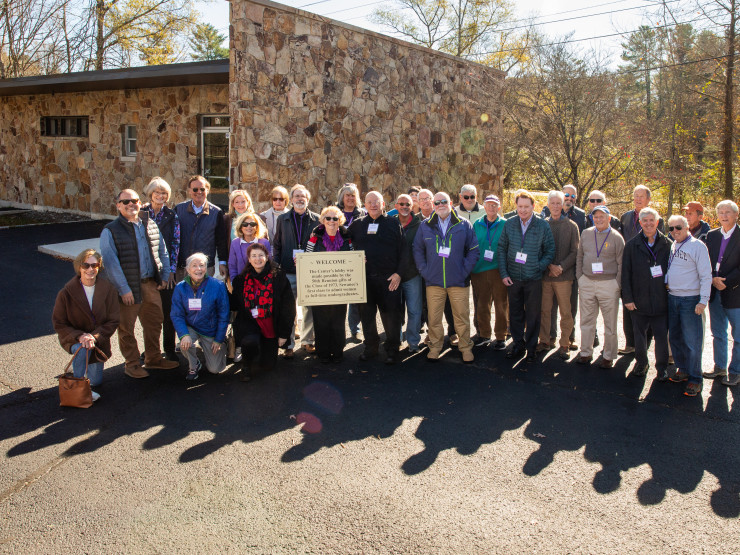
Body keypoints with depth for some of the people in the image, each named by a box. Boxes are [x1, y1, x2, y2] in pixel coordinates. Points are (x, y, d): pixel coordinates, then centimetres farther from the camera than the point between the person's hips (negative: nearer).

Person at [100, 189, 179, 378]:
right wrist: (124, 289, -16)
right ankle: (132, 364, 21)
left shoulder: (150, 225, 9)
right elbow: (111, 263, -12)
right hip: (128, 288, -5)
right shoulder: (110, 231, -7)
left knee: (154, 323, 14)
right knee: (126, 328, 5)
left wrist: (164, 276, 9)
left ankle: (153, 358, 31)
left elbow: (162, 252, 17)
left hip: (151, 285, 5)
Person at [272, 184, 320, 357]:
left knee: (310, 307, 6)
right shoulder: (283, 219, 10)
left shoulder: (316, 219, 5)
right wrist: (276, 266, 1)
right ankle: (289, 344, 11)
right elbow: (276, 245, 11)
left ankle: (308, 340, 21)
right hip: (288, 271, 0)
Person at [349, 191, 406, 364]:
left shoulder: (393, 223, 2)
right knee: (366, 314, 9)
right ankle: (370, 347, 23)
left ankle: (392, 350, 12)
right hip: (364, 277, 3)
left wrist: (398, 273, -7)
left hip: (389, 278, -3)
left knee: (391, 315, -1)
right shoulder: (357, 225, 11)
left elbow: (402, 251, 0)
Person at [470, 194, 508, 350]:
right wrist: (472, 266, 6)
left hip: (498, 271, -3)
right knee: (482, 304, 8)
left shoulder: (504, 225, 2)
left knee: (501, 304, 0)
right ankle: (484, 335, 21)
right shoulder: (477, 224, 11)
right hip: (479, 270, 3)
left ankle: (501, 336, 11)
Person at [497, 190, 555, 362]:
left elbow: (550, 250, 2)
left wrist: (539, 267, -10)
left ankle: (531, 347, 19)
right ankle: (518, 344, 24)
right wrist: (504, 273, -2)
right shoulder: (509, 224, 2)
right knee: (515, 313, 10)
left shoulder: (543, 225, -3)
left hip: (534, 278, -2)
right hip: (513, 277, 2)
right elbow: (502, 248, 5)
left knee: (533, 314, 6)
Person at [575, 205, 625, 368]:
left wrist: (617, 284, -7)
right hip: (587, 282, 3)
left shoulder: (616, 237, -3)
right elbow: (579, 257, 15)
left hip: (608, 284, -3)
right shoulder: (586, 233, 9)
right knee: (587, 320, 9)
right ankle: (586, 352, 20)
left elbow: (621, 263, -2)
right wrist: (579, 278, 8)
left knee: (610, 322, 3)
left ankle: (608, 356, 14)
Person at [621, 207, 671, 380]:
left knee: (662, 336, 2)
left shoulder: (667, 244, 2)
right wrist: (627, 298, -4)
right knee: (639, 335, 11)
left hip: (661, 300, 0)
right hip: (639, 300, 1)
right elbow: (625, 273, 1)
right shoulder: (632, 245, 2)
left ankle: (662, 367, 19)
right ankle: (641, 363, 29)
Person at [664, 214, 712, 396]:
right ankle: (683, 369, 28)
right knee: (675, 338, 13)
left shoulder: (697, 246, -9)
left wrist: (703, 300, -15)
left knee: (692, 341, -3)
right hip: (672, 297, 7)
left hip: (690, 299, -7)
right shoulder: (672, 245, 11)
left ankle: (695, 378, 6)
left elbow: (706, 275, -11)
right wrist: (666, 282, 4)